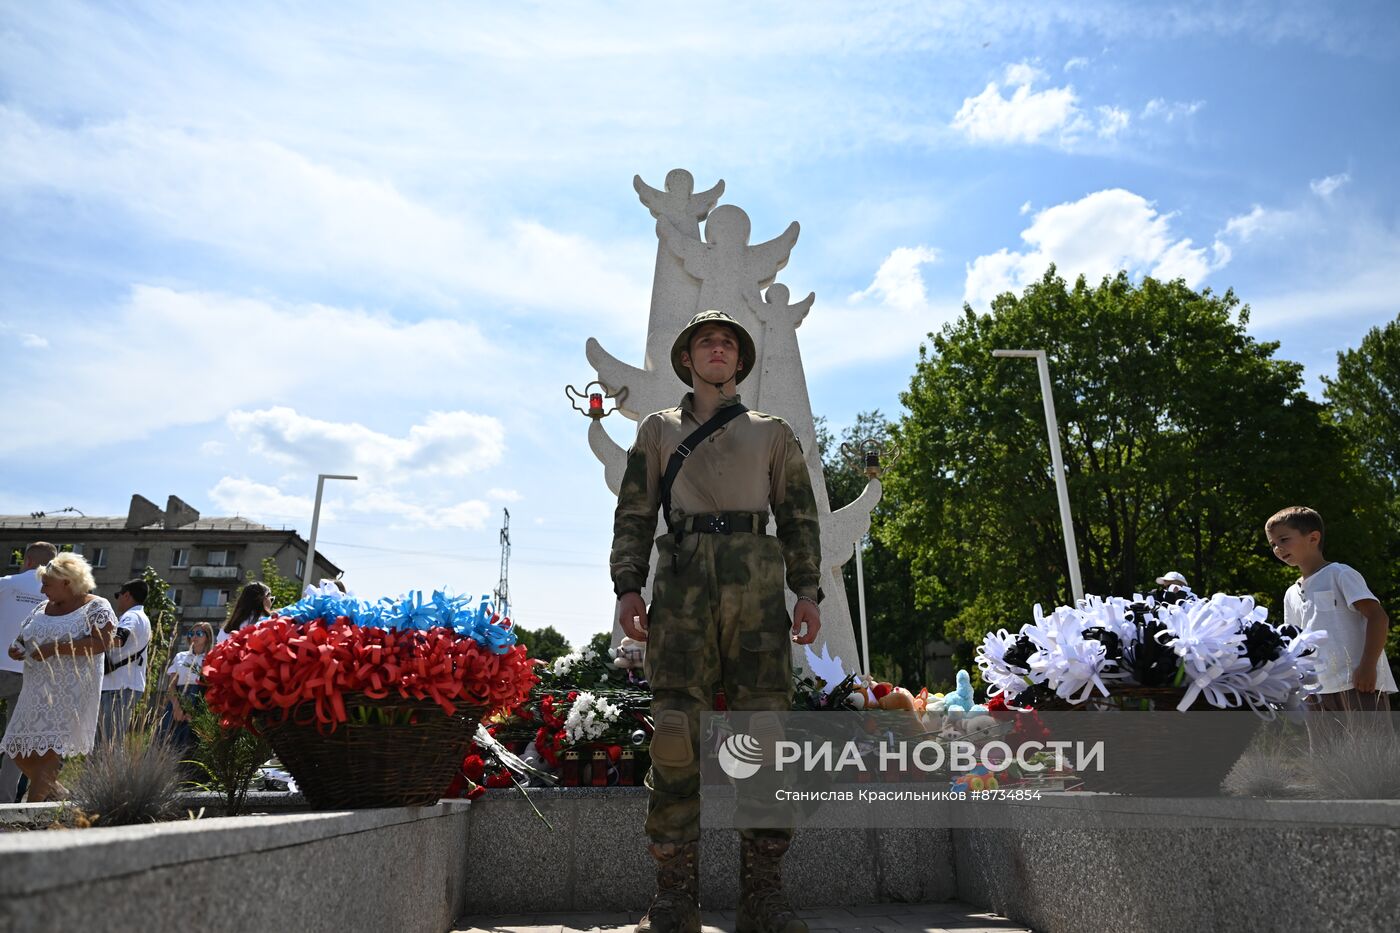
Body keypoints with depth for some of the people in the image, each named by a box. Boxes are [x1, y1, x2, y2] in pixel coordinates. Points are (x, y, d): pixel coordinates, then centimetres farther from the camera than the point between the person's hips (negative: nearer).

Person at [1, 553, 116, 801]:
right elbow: (23, 636, 24)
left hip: (70, 689, -8)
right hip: (38, 690, 8)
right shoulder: (42, 608, 17)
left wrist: (55, 648, -20)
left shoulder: (96, 607, -5)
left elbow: (102, 642, -17)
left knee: (49, 749, -14)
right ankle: (60, 795, 22)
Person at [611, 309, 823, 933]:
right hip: (682, 581, -1)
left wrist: (808, 590, 3)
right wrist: (627, 585, -1)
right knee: (675, 734, -8)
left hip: (757, 583, 1)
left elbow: (800, 516, 16)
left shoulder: (773, 433, 23)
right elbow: (634, 514, 13)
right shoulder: (658, 429, 22)